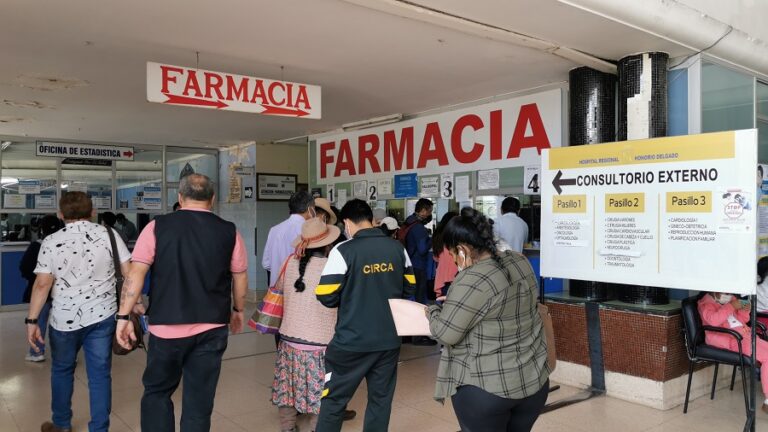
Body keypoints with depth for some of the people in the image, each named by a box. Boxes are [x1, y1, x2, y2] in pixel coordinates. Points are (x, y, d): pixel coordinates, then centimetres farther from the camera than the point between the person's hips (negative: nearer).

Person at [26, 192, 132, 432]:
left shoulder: (51, 242, -4)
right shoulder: (108, 234, -3)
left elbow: (42, 284, -9)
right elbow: (129, 272, -5)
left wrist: (32, 320, -4)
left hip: (64, 319, 0)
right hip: (102, 316, 0)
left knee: (62, 371, 20)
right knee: (100, 374, 6)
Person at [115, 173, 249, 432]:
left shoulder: (157, 227, -2)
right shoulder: (229, 231, 0)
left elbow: (136, 273, -6)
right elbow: (240, 277, 7)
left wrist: (123, 316, 0)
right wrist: (238, 310, 22)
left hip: (166, 327, -1)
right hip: (212, 329, 1)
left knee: (157, 392, 20)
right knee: (199, 401, 10)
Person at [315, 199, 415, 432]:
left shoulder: (343, 251, -13)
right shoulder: (397, 248, 2)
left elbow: (326, 296, -13)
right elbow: (409, 287, 11)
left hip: (352, 340, -4)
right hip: (389, 338, 4)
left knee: (334, 398, 11)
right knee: (381, 398, 15)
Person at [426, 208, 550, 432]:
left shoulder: (473, 282, -22)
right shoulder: (520, 262, 3)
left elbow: (446, 333, -18)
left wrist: (433, 310, 1)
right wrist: (453, 301, 12)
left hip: (485, 388, -7)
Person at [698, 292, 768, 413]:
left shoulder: (731, 299, 20)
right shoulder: (706, 303, -4)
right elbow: (713, 320, -24)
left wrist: (744, 312, 2)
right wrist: (731, 307, -19)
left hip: (745, 334, 9)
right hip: (729, 339, -9)